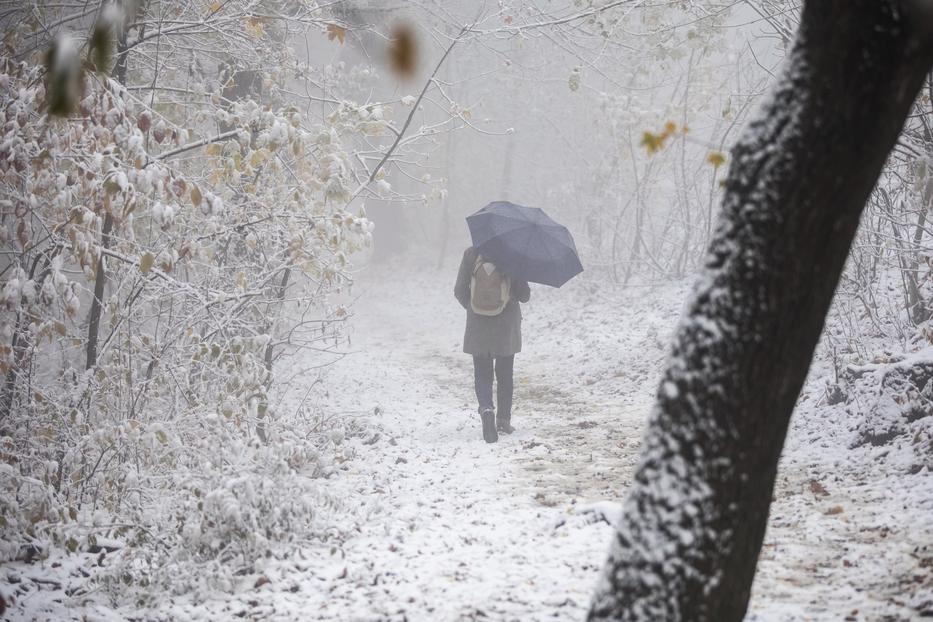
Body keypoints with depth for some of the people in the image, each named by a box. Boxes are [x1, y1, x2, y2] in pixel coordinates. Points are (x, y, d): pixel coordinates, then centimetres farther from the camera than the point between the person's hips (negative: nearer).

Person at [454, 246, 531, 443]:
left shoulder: (471, 254, -6)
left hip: (478, 325, 0)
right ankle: (504, 421, 19)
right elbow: (524, 295, -5)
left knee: (482, 372, 7)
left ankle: (486, 407, -20)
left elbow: (460, 292, -2)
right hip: (507, 327, 0)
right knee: (504, 373, 14)